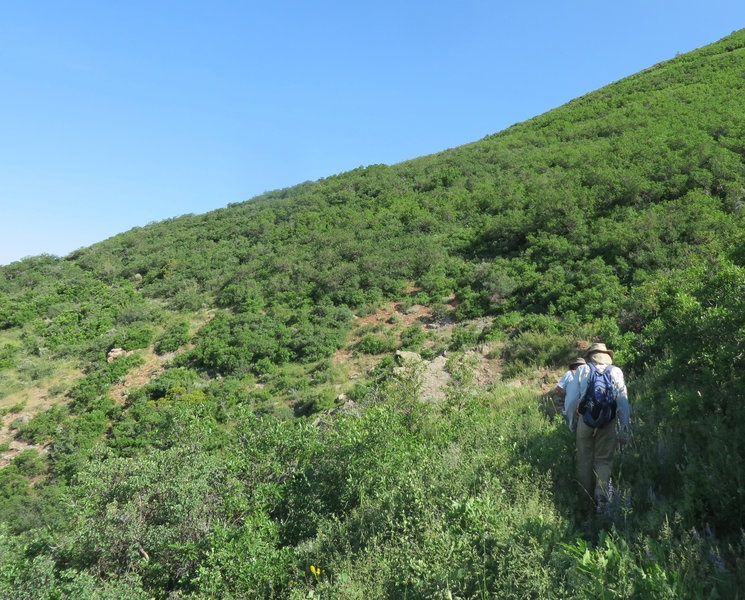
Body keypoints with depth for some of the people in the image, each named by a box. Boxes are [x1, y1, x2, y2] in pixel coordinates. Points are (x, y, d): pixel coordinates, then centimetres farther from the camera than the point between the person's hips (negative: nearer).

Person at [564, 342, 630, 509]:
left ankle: (586, 500, 13)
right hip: (608, 421, 0)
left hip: (585, 420, 0)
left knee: (584, 460, 9)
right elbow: (623, 402, 5)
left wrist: (571, 422, 13)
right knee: (604, 459, 9)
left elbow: (571, 398, 3)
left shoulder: (581, 370, 5)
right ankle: (601, 493, -9)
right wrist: (624, 429, 9)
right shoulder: (616, 372, 7)